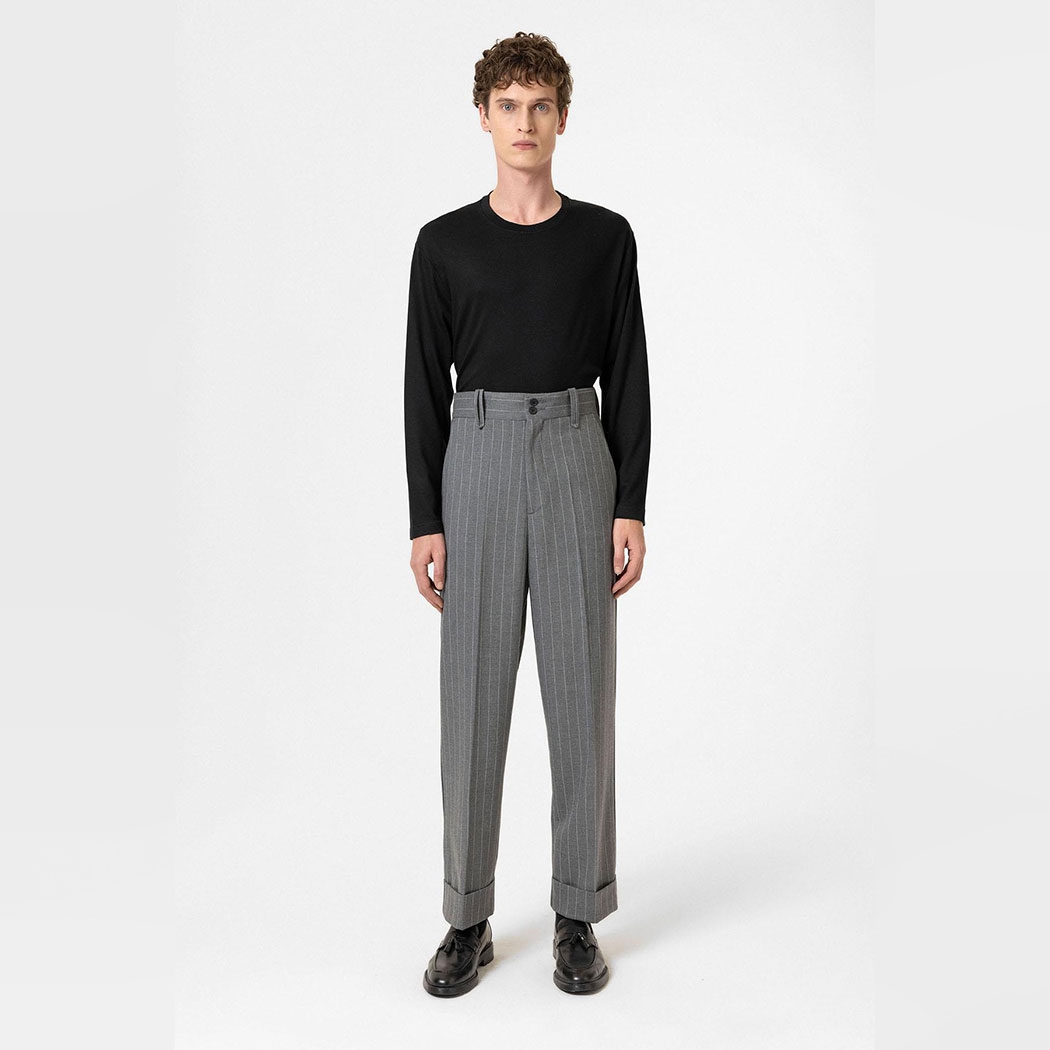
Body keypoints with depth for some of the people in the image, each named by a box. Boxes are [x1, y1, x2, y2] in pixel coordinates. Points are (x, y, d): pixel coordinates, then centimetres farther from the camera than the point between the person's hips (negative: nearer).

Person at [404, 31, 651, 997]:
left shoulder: (606, 237, 6)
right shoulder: (445, 243, 5)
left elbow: (627, 379, 4)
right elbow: (425, 387, 3)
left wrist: (632, 508, -3)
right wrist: (424, 522, -3)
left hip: (578, 457, 0)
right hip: (477, 459, 0)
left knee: (582, 688, 3)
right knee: (474, 697, 4)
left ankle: (579, 915, 20)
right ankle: (469, 919, 20)